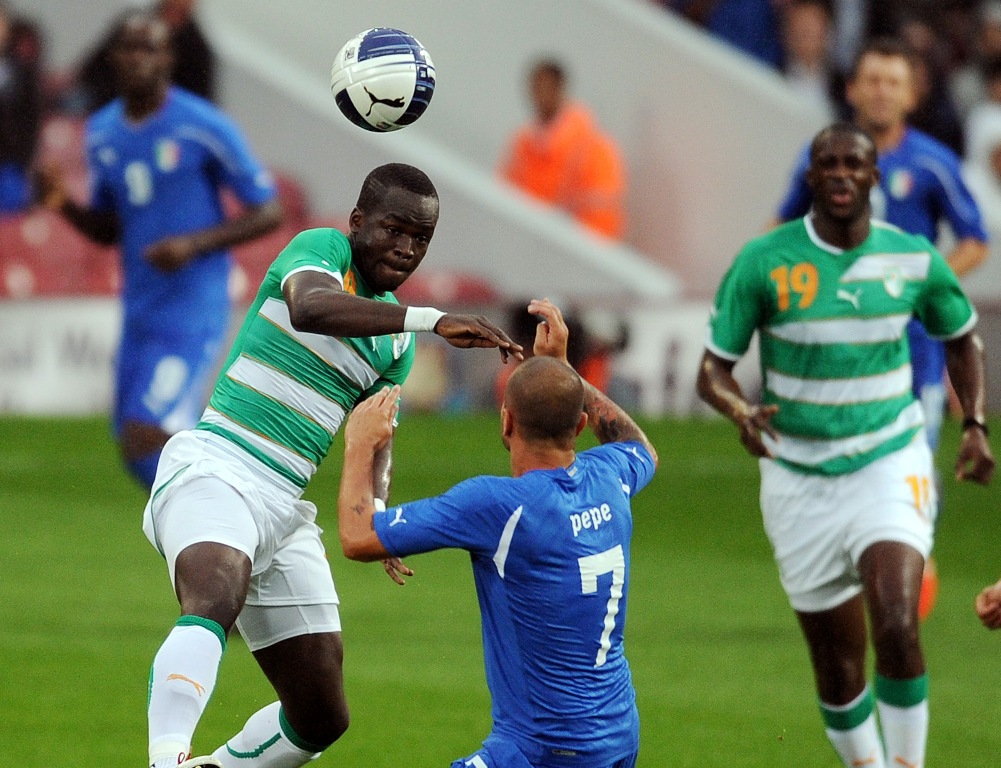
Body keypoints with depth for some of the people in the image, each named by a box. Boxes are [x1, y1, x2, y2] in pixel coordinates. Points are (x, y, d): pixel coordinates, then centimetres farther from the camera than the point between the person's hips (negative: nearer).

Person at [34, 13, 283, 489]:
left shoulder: (204, 128, -11)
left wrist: (195, 244, -20)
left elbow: (269, 212, -7)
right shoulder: (102, 133, 9)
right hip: (139, 315, 7)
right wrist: (63, 204, -3)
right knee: (138, 452, 9)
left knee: (145, 441, -18)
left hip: (193, 318, -7)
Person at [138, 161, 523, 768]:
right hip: (213, 466, -8)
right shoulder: (322, 250, -4)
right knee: (217, 597, -40)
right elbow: (309, 307, -27)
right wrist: (433, 321, -38)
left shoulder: (400, 340, 17)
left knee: (322, 719, 8)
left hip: (285, 507, 8)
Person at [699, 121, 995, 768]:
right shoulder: (764, 261, -8)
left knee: (897, 627, -23)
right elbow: (714, 368, -5)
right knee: (838, 666, 4)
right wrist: (742, 411, -26)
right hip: (800, 479, 0)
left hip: (891, 467, 0)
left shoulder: (914, 258, -2)